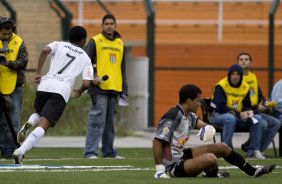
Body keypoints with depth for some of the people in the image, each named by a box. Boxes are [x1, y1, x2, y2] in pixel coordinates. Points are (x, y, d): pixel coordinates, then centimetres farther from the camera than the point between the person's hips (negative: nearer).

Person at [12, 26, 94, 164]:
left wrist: (38, 72, 2)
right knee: (43, 125, -9)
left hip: (45, 85, 2)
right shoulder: (85, 58, 18)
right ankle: (21, 151, -30)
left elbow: (45, 50, -5)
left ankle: (29, 124, -5)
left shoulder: (59, 45, 19)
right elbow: (86, 83, 7)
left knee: (39, 113, 31)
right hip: (62, 90, -2)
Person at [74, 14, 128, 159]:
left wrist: (124, 90, 16)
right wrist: (93, 76, -18)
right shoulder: (95, 41, 0)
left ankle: (109, 151, 17)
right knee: (97, 120, -12)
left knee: (110, 121, 11)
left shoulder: (120, 43, 17)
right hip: (99, 88, -6)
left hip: (114, 88, 6)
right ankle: (90, 152, -12)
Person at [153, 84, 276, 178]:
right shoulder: (173, 117, -23)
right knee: (210, 158, -31)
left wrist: (207, 127, -1)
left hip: (182, 155, 10)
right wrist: (160, 169, -27)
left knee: (221, 147, 13)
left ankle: (252, 171, 25)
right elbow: (157, 142, -25)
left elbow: (197, 122, 25)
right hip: (173, 166, -10)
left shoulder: (188, 115, 4)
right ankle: (212, 176, 4)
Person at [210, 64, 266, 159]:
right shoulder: (221, 86, -15)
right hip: (219, 115, -6)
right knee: (231, 118, -39)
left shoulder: (245, 87, 5)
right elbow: (220, 107, -23)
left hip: (239, 117, 6)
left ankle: (253, 150, -9)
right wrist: (239, 114, -26)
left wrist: (248, 112, -14)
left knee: (257, 121, -13)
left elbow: (247, 105, 12)